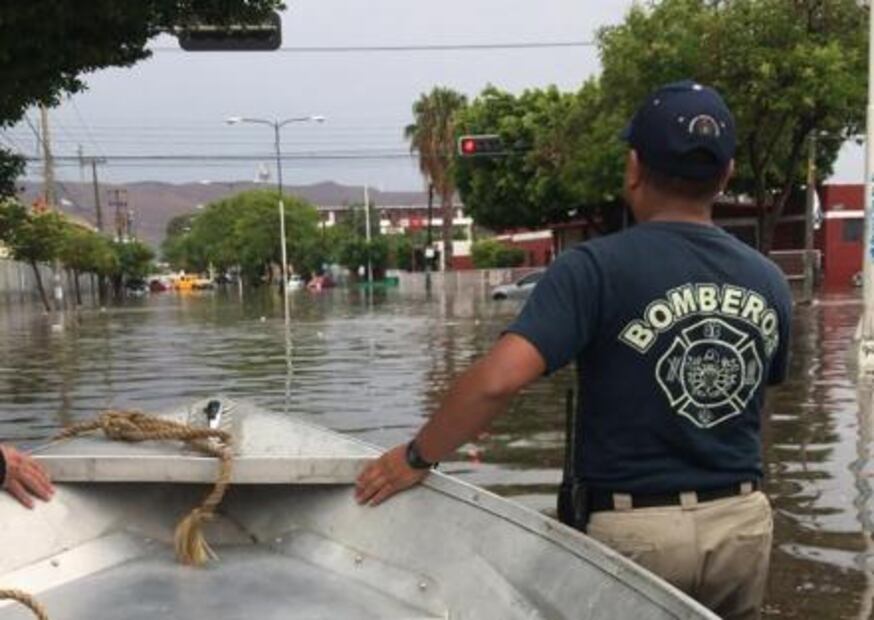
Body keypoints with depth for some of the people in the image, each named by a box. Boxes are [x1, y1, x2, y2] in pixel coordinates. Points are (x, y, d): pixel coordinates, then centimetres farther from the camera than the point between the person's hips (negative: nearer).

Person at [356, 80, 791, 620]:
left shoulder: (599, 267, -16)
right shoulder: (768, 282, 0)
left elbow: (497, 379, -25)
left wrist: (418, 456, -12)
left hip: (635, 529, -4)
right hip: (745, 520, 5)